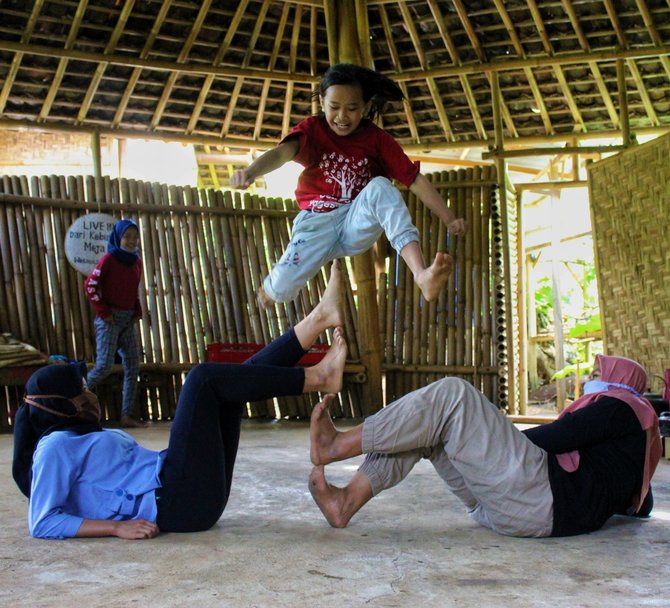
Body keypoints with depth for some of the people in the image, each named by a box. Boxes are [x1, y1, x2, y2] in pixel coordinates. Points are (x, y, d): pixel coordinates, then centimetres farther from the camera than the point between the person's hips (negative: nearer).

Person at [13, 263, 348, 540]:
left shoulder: (92, 437, 26)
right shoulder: (55, 447, -1)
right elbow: (42, 522, -12)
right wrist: (116, 526, -22)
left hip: (192, 499, 10)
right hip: (176, 503, -10)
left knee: (232, 381, 11)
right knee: (204, 377, -14)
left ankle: (319, 319, -1)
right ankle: (319, 378, -12)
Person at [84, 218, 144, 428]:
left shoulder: (136, 261, 11)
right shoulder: (109, 259, -7)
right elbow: (90, 285, -10)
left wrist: (138, 312, 7)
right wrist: (103, 312, -12)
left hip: (129, 320, 7)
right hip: (109, 319, -6)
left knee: (133, 367, 1)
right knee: (104, 365, -12)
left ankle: (128, 415, 3)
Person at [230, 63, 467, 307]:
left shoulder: (377, 139, -2)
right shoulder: (312, 129, -5)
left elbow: (415, 180, -5)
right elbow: (282, 152, -26)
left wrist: (449, 218, -14)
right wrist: (250, 172, -47)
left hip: (358, 224, 0)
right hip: (317, 223, 0)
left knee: (380, 186, -30)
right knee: (281, 289, -18)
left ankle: (421, 275, -46)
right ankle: (271, 287, 26)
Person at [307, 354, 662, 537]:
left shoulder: (622, 407, 8)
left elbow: (557, 437, -7)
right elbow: (642, 506, 38)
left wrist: (501, 437, 7)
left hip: (542, 498, -10)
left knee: (452, 395, -17)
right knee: (425, 427, 5)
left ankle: (334, 447, -18)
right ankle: (346, 502, -12)